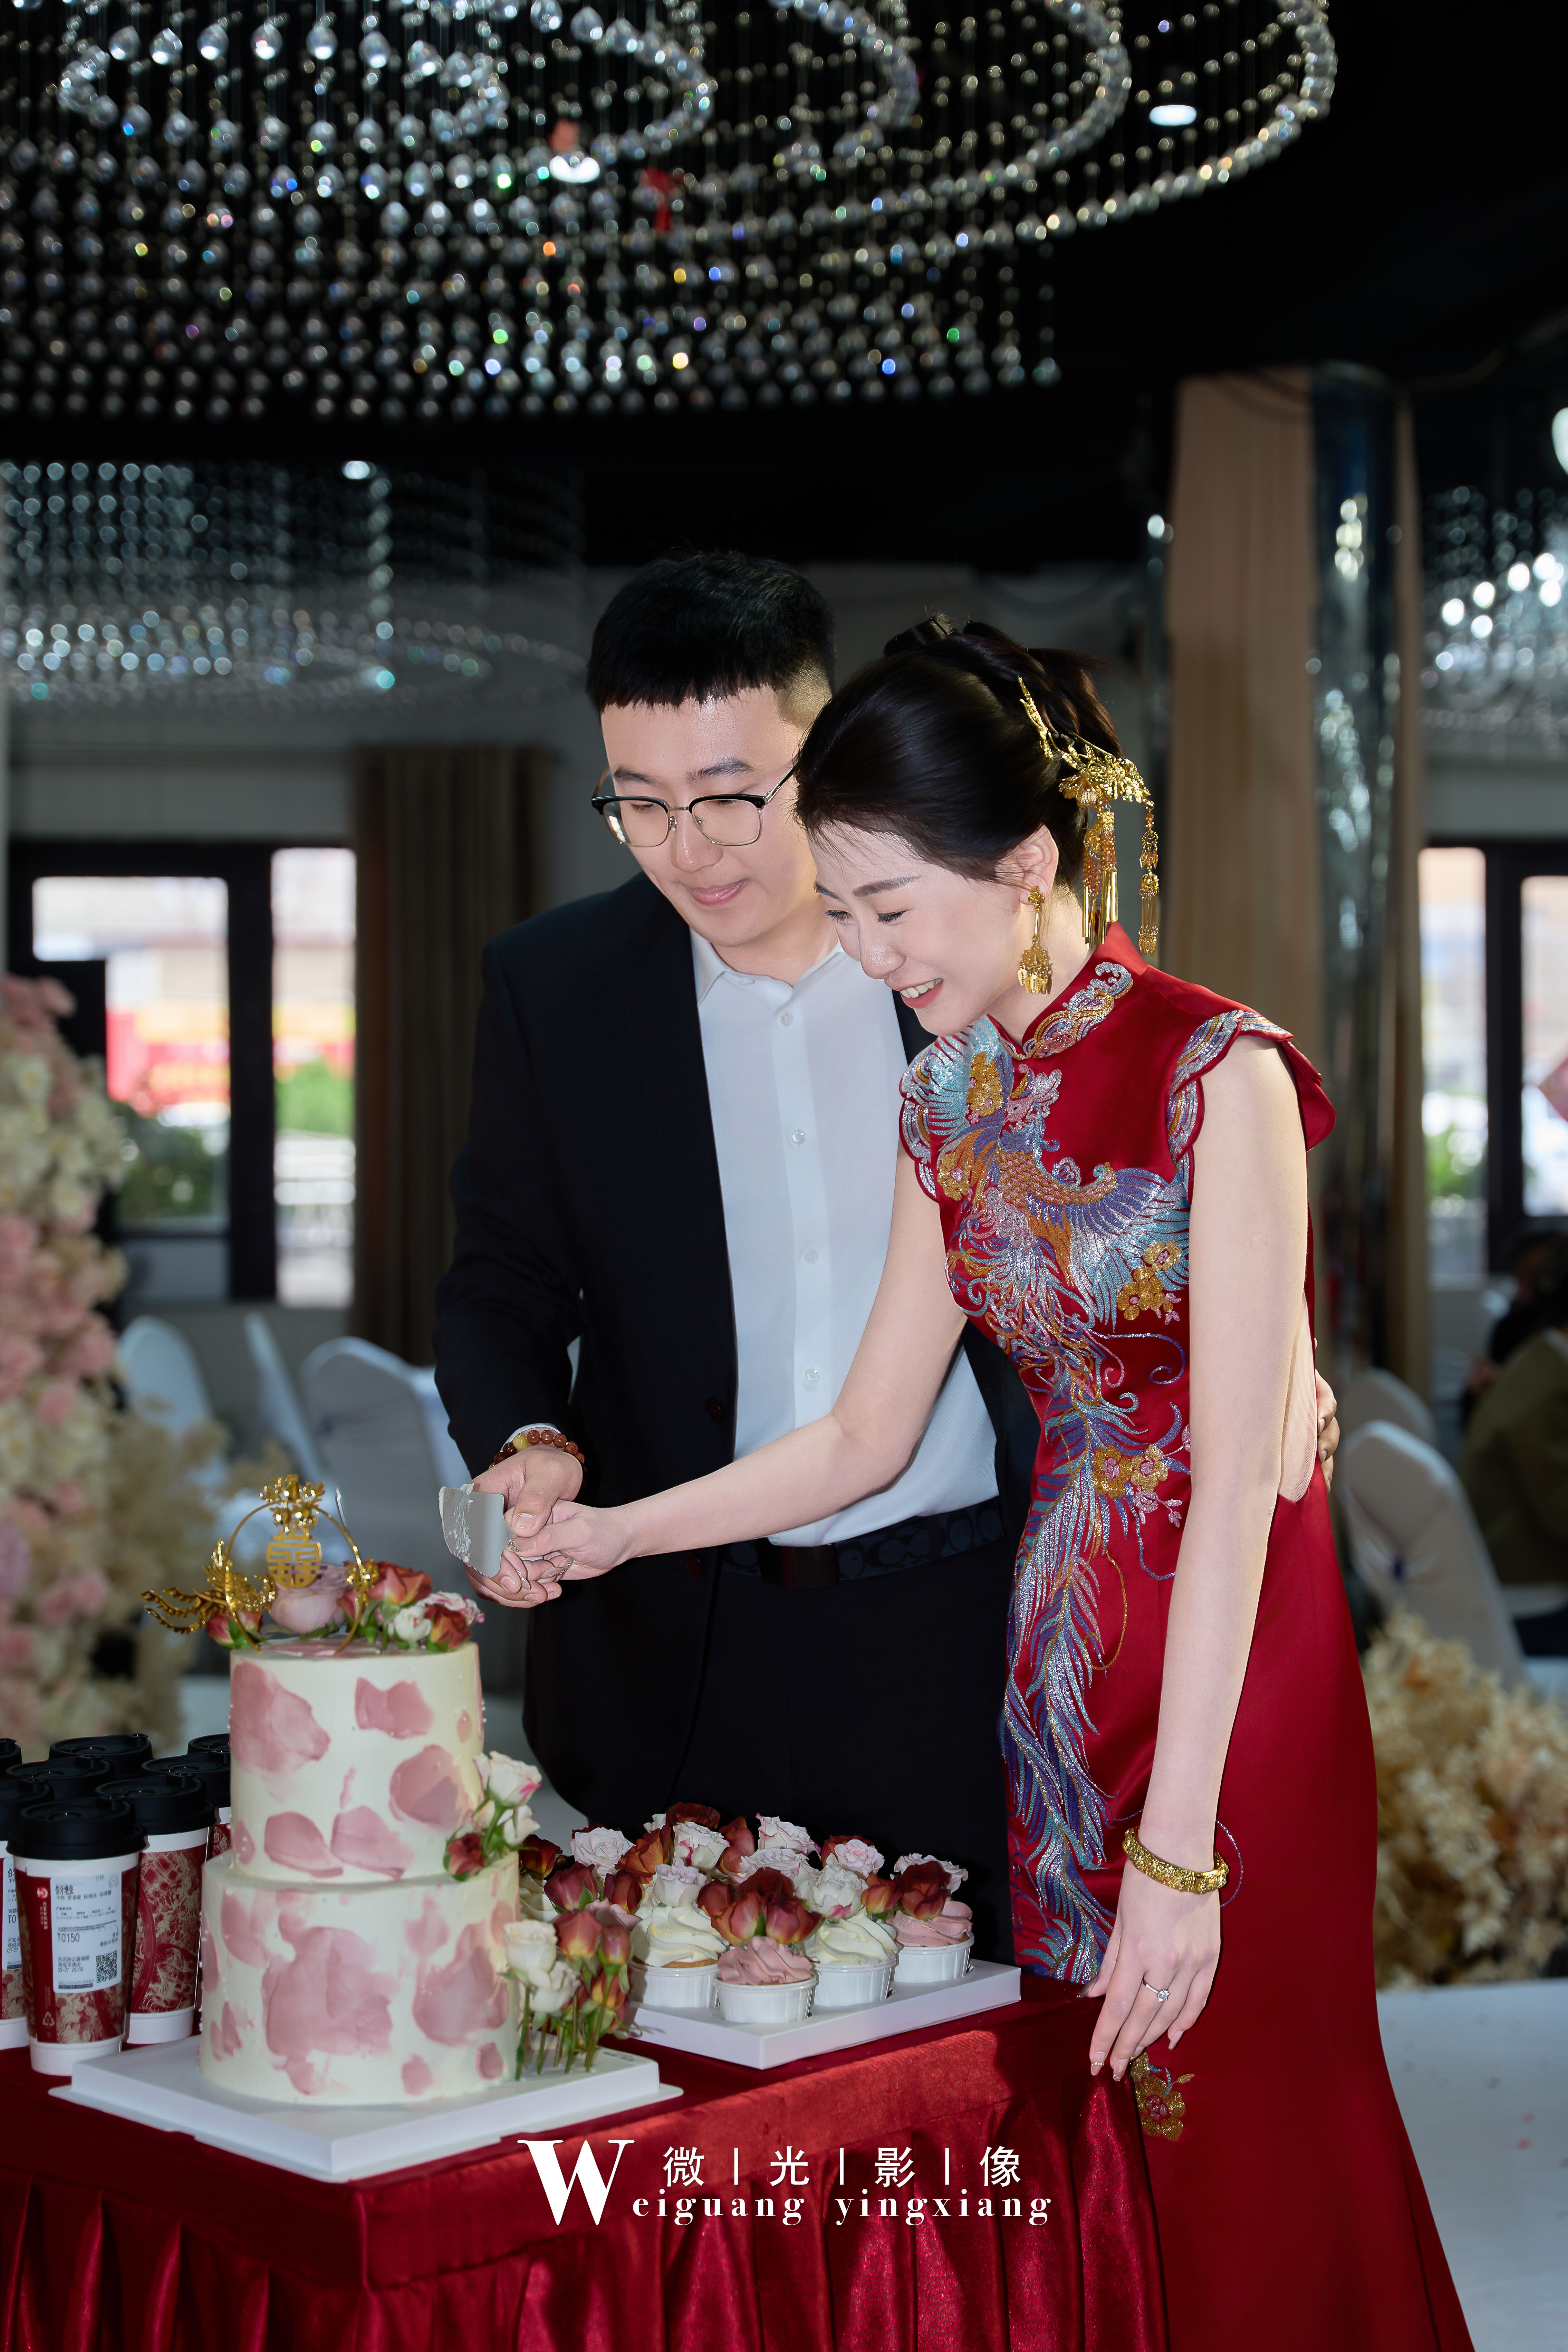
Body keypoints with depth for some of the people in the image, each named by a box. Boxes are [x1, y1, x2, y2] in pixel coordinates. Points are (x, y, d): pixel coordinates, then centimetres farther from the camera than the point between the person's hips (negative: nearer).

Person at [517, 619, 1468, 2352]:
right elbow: (866, 1438, 12)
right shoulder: (951, 1107, 6)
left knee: (1234, 2123, 2)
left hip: (1237, 1651, -6)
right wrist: (613, 1533, 6)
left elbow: (1237, 1479, -20)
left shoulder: (1219, 1076, -16)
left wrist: (1182, 1848, -23)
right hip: (1063, 1641, 6)